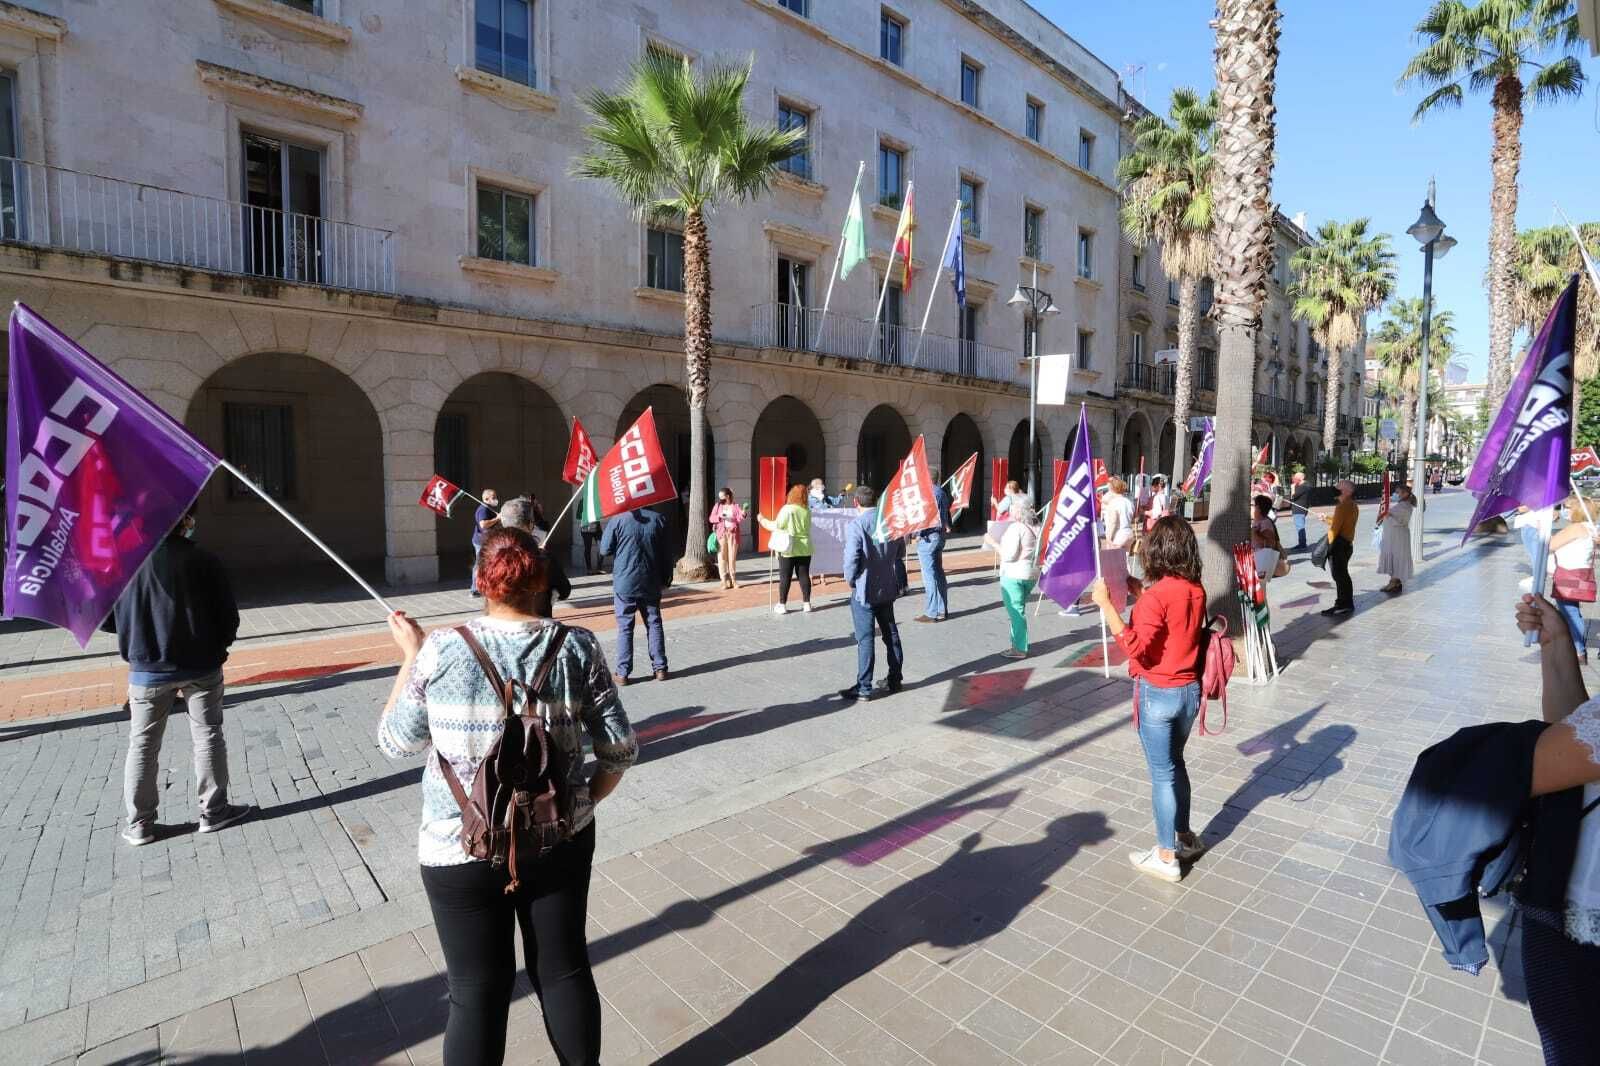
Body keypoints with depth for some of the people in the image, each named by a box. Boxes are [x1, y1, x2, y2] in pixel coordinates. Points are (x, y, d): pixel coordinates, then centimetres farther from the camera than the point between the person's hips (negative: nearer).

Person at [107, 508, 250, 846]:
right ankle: (213, 812, 19)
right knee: (208, 738, 11)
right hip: (200, 667, -1)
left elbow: (106, 618, -1)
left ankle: (139, 824, 23)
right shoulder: (204, 561, -13)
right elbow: (229, 618, -9)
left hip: (148, 670, 2)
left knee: (142, 745, 15)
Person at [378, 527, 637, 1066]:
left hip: (461, 849, -1)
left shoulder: (441, 650, -14)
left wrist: (410, 654, 9)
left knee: (478, 989, 17)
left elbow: (396, 741, 0)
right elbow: (620, 748, -8)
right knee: (565, 969, 20)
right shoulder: (578, 646, -11)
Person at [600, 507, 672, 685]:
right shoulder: (658, 519, -1)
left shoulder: (618, 520, -10)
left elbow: (604, 550, -4)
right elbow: (666, 553, 3)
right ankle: (660, 668, 14)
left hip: (624, 583, -2)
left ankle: (623, 673, 5)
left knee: (624, 627, 4)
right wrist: (666, 578, 12)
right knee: (654, 624, 11)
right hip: (651, 584, 3)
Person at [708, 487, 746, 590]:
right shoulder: (717, 505, 9)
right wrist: (719, 516, -13)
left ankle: (733, 580, 10)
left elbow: (739, 518, -8)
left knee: (732, 557, 3)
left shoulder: (735, 506, 4)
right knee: (722, 557, -2)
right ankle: (725, 581, 1)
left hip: (733, 533, -1)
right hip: (721, 533, 1)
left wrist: (743, 513, -27)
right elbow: (711, 519, 4)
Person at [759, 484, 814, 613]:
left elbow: (776, 526, -10)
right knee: (804, 575, 9)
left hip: (788, 549, -4)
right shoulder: (807, 510, 0)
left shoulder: (787, 509, -13)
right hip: (804, 548, 4)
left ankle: (782, 605, 8)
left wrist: (762, 520, 5)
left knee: (785, 577, 4)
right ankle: (807, 603, 13)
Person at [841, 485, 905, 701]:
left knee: (865, 639, 0)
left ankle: (864, 688, 7)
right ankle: (895, 679, 28)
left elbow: (851, 560, -21)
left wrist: (850, 581, -5)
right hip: (888, 589, 6)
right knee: (890, 634, 17)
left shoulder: (855, 526, -17)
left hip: (864, 591, -6)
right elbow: (900, 552, 10)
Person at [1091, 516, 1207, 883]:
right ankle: (1185, 837, 40)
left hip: (1158, 694, -7)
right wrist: (1141, 594, 11)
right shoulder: (1196, 590, 0)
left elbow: (1135, 648, -26)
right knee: (1175, 763, 25)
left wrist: (1106, 604, -29)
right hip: (1189, 689, 8)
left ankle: (1166, 857, 20)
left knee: (1162, 774, 6)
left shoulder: (1155, 595, -23)